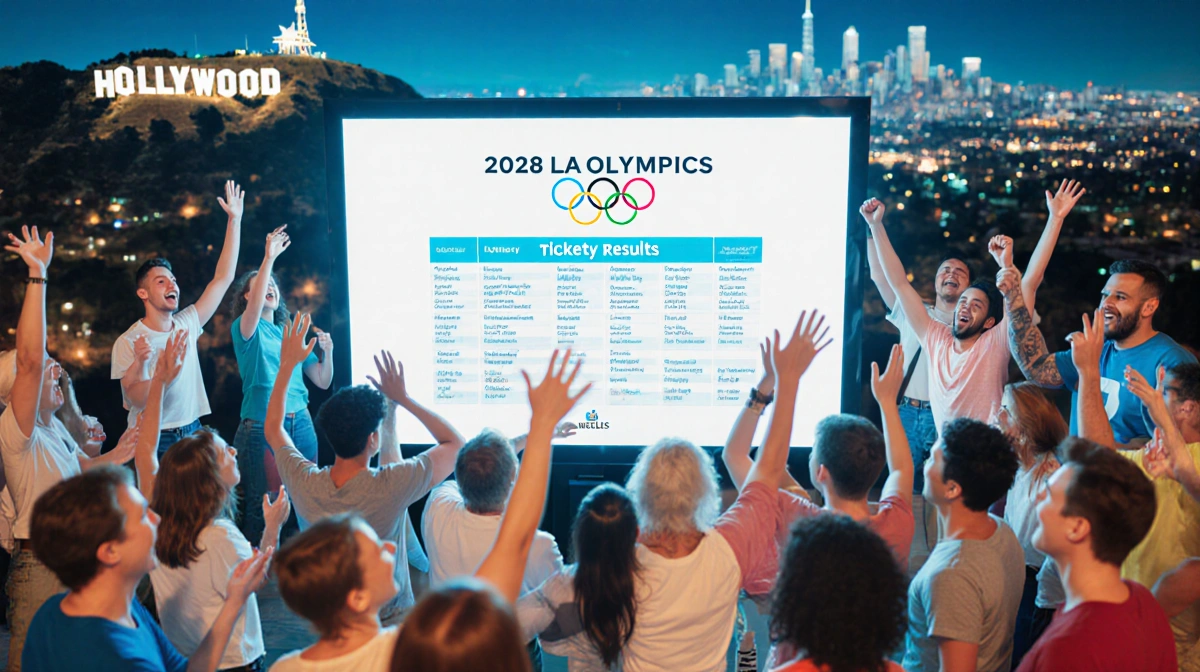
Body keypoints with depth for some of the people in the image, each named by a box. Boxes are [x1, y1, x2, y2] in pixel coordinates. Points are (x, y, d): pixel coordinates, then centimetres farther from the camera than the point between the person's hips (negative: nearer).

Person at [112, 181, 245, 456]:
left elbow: (223, 278, 2)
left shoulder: (186, 324, 3)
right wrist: (141, 363, -34)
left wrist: (235, 220, -2)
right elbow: (137, 400, -14)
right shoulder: (128, 342, -9)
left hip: (193, 433, 4)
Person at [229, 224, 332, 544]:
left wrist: (327, 351, -1)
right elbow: (254, 308, -22)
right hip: (261, 425, -5)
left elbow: (322, 381, 17)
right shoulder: (246, 329, 3)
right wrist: (269, 258, -29)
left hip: (300, 423, 5)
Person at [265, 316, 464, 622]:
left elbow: (272, 429, 3)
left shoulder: (305, 484, -20)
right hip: (390, 618, -4)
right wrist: (403, 398, -11)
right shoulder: (390, 486, -31)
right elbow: (456, 444, -14)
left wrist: (288, 364, 5)